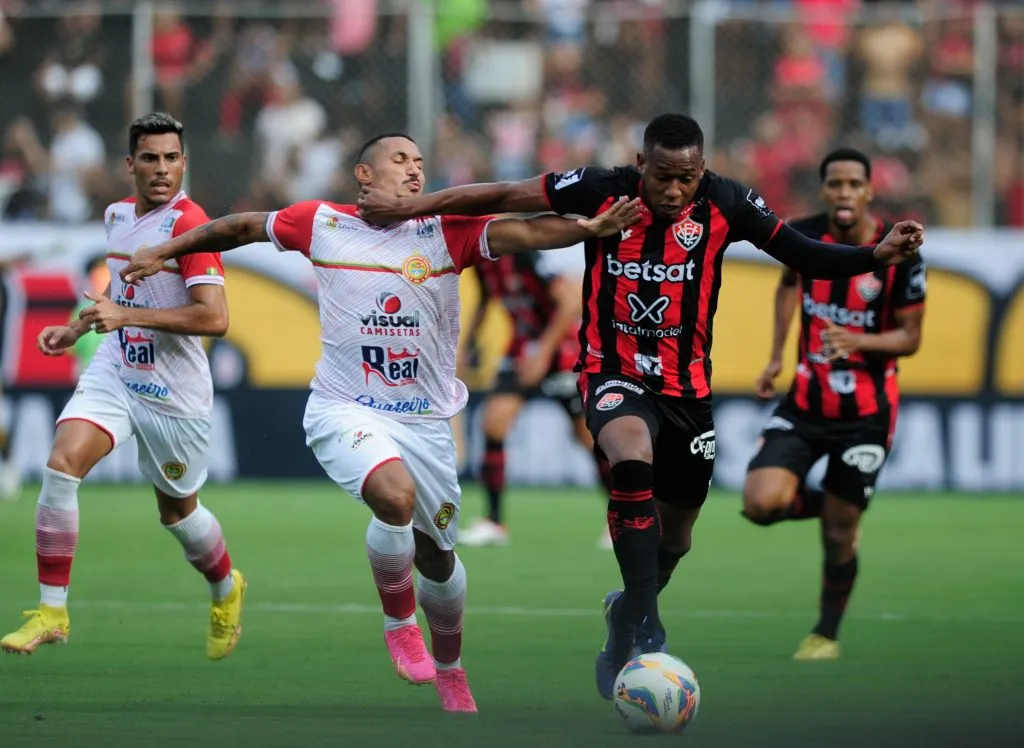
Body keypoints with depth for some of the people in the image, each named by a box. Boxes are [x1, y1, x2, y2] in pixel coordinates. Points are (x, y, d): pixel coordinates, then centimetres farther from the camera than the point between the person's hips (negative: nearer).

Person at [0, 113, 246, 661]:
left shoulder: (189, 224, -19)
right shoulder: (116, 216, 6)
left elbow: (214, 317, -27)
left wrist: (127, 315, -30)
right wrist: (78, 328, 14)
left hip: (174, 392, -5)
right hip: (114, 372, 5)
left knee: (177, 511, 12)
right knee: (60, 465, -18)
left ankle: (225, 590, 45)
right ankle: (51, 611, -13)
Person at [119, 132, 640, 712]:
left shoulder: (447, 233, -5)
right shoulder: (323, 224, -2)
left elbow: (522, 231, -20)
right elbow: (243, 227, 13)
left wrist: (587, 229, -37)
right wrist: (165, 252, 20)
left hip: (425, 420, 2)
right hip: (345, 410, -2)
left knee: (438, 555, 13)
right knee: (396, 496, -31)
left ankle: (450, 669, 40)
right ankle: (399, 620, -5)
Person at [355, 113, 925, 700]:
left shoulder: (725, 205, -9)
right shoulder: (603, 191, -13)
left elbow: (806, 256, -4)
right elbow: (502, 197, -7)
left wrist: (879, 255, -20)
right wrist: (407, 208, -8)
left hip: (687, 387, 3)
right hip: (614, 375, -3)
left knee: (675, 538, 13)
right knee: (634, 461, -35)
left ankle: (625, 617, 46)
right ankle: (646, 629, -32)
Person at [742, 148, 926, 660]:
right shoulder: (803, 236, -5)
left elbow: (909, 337, -7)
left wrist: (856, 341, -26)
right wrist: (777, 356, 13)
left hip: (866, 411, -3)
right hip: (807, 401, 3)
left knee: (838, 534, 2)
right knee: (762, 502, -18)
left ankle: (827, 633, 26)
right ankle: (826, 507, 16)